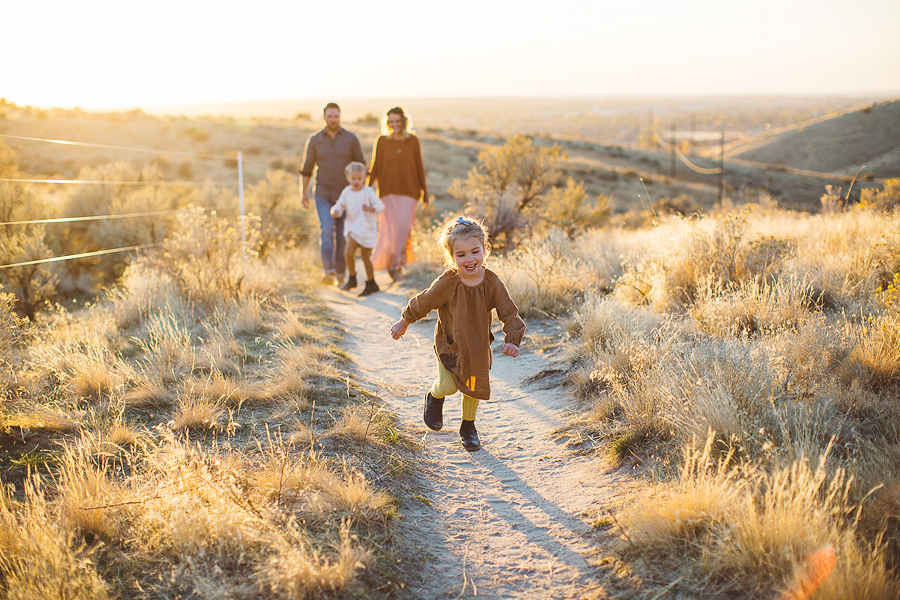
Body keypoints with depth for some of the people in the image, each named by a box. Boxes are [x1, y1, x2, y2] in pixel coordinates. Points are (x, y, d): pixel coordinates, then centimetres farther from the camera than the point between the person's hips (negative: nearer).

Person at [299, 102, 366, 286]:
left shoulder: (351, 139, 2)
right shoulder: (314, 140, 4)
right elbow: (306, 169, 8)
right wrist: (304, 192, -1)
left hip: (345, 194, 0)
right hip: (323, 194, 0)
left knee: (342, 235, 3)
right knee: (327, 230, -16)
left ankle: (340, 274, 14)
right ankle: (329, 272, -21)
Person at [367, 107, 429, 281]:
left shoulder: (413, 141, 2)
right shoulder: (382, 141, 0)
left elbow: (420, 168, 7)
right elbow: (375, 168, 3)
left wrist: (425, 193, 7)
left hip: (409, 191, 0)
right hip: (388, 191, 0)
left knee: (403, 228, -9)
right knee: (391, 229, -7)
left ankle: (394, 263, 11)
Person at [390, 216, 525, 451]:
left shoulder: (492, 283, -18)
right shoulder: (447, 283, -24)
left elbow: (509, 313, -12)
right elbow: (423, 303, -9)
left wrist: (512, 339, -26)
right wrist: (404, 322, 3)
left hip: (478, 347, 3)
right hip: (449, 344, -3)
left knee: (474, 388, 14)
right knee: (448, 386, -11)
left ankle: (468, 427, 39)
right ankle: (435, 397, 27)